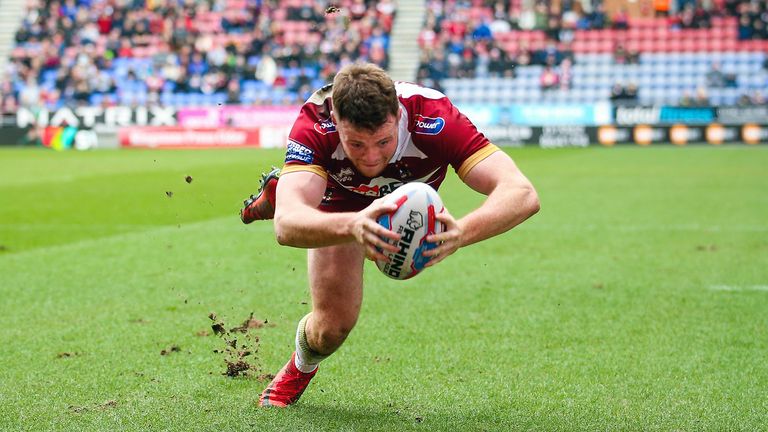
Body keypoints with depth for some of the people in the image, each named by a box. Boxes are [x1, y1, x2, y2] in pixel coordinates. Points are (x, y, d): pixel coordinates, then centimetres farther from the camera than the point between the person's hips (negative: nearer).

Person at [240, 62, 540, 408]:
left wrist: (461, 233, -72)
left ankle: (281, 221, 49)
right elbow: (287, 225, -57)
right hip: (339, 203, -2)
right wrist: (353, 226, -78)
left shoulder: (434, 121, -45)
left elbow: (522, 195, -52)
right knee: (332, 325, -13)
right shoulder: (316, 124, -44)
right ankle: (301, 367, 24)